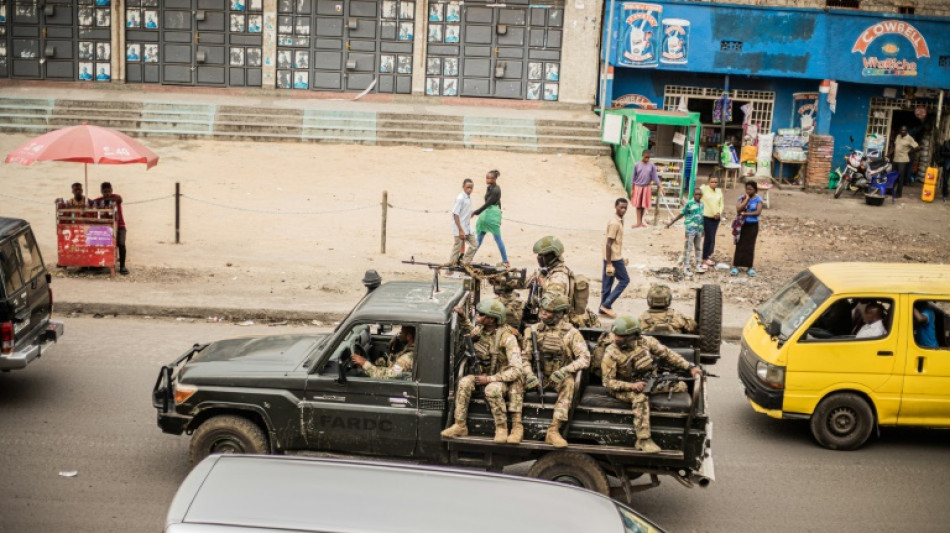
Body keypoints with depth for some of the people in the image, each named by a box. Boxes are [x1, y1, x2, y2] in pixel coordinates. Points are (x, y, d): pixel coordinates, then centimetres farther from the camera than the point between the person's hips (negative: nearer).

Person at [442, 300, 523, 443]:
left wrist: (490, 379, -28)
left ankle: (502, 428, -22)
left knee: (492, 389, -37)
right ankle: (460, 426, -17)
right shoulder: (479, 330, -4)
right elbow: (467, 330, 24)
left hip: (502, 377, -6)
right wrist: (462, 316, 2)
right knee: (464, 383, -22)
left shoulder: (507, 338, -23)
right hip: (482, 372, 6)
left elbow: (516, 370, -26)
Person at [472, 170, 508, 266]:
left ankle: (506, 261, 2)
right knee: (479, 237, 10)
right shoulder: (489, 188, 11)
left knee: (498, 239, -4)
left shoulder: (496, 190, -16)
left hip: (493, 215, -9)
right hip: (485, 214, 9)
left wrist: (475, 212, -19)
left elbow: (487, 204, -20)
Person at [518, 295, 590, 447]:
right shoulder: (534, 330, 2)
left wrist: (564, 370, -31)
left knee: (568, 382, -35)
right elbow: (524, 357, 1)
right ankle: (516, 426, -25)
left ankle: (553, 430, -35)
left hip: (559, 379, -3)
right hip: (539, 377, 3)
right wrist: (529, 375, -20)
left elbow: (585, 358, -15)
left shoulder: (570, 332, -6)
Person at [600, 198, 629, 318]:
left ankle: (604, 309, 18)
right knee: (624, 280, 0)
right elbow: (609, 244, -22)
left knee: (607, 284, 12)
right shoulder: (614, 223, -21)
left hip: (615, 256, 9)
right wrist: (609, 264, -23)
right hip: (614, 258, -9)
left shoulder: (619, 220, 9)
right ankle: (606, 304, 1)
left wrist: (615, 260, 23)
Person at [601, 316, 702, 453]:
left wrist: (690, 367, -3)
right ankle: (643, 440, -36)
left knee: (680, 386, -7)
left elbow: (667, 354, 2)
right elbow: (608, 382, -15)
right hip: (625, 388, -5)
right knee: (641, 398, -37)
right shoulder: (611, 355, -17)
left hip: (648, 382, 5)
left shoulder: (645, 342, -6)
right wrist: (632, 386, -27)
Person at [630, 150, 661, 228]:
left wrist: (659, 186, -14)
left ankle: (641, 221, 20)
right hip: (638, 187, -1)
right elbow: (633, 178, 0)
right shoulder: (637, 165, -4)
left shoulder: (651, 166, -3)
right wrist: (632, 189, -2)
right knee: (638, 205, 1)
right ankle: (638, 222, 2)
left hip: (646, 187, 1)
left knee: (644, 205, 8)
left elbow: (655, 176, -4)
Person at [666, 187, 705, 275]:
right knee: (688, 248, -1)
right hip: (690, 229, -6)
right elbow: (681, 214, -6)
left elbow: (702, 216, 14)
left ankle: (698, 266, 26)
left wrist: (703, 229, 19)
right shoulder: (689, 204, -12)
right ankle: (686, 267, 3)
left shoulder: (702, 204, 5)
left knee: (698, 248, 15)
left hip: (699, 229, 6)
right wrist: (671, 222, -7)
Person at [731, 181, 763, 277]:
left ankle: (749, 267, 12)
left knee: (750, 246, 4)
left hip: (753, 225, 0)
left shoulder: (758, 199, -3)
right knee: (740, 245, 2)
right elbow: (738, 209, -14)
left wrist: (745, 213, -16)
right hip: (742, 225, 1)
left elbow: (758, 211, -13)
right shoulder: (742, 197, -1)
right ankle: (736, 266, 7)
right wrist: (746, 199, -16)